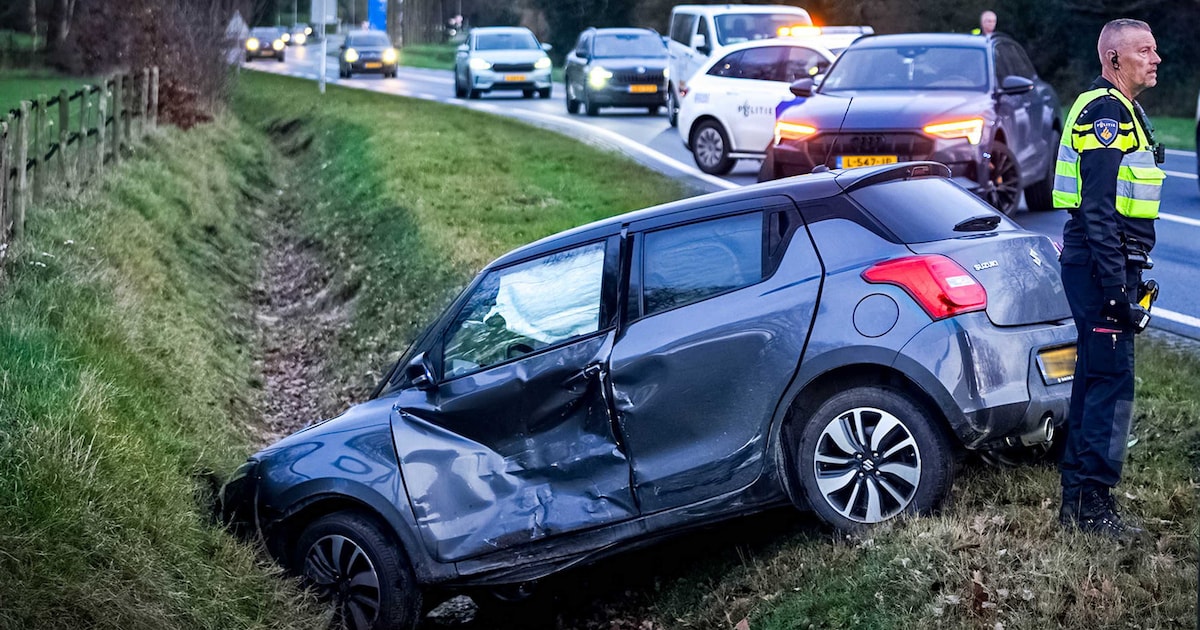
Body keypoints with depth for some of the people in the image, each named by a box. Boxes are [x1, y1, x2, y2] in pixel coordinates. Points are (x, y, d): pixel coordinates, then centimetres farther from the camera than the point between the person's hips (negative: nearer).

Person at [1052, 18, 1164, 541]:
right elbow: (1098, 208, -22)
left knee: (1095, 377, 14)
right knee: (1111, 382, -8)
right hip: (1100, 264, -11)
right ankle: (1094, 504, -4)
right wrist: (1116, 285, -24)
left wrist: (1129, 273, 22)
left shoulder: (1124, 111, 18)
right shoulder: (1105, 111, -15)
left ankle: (1076, 496, 21)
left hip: (1113, 263, 11)